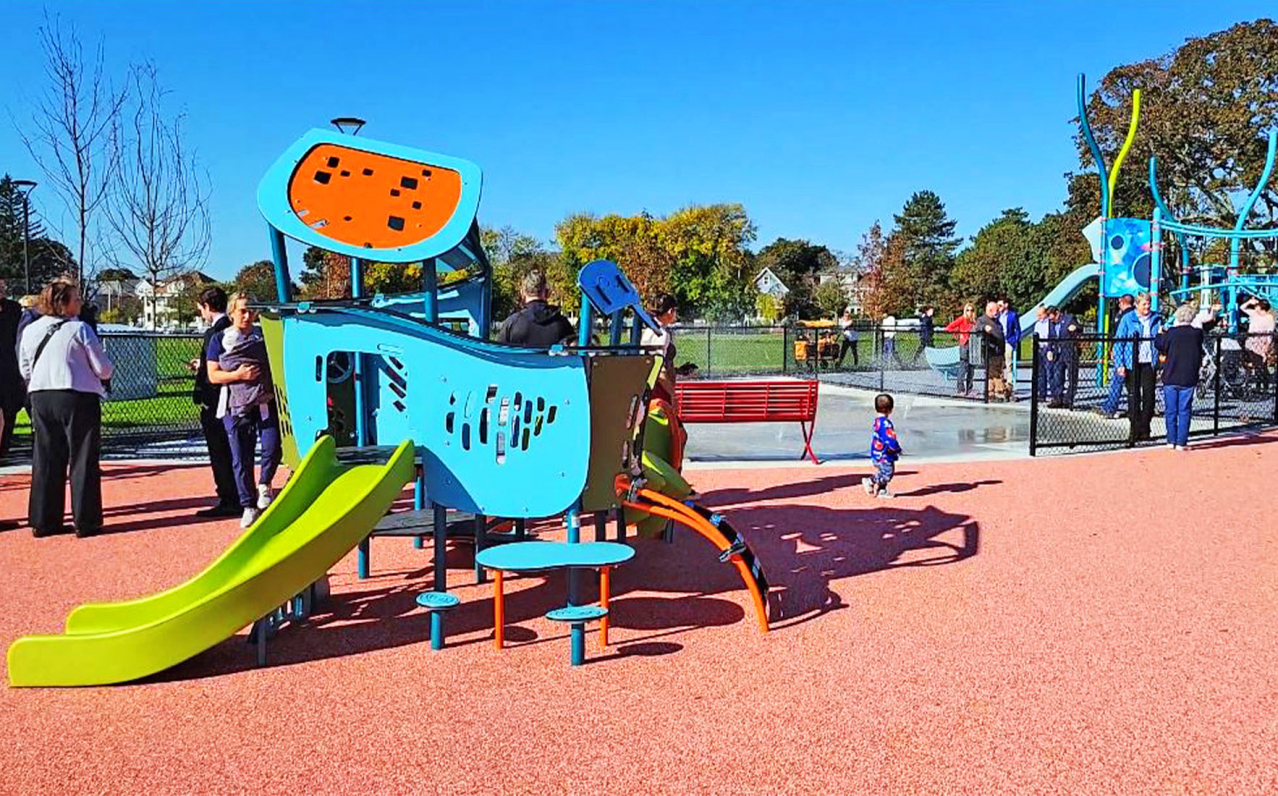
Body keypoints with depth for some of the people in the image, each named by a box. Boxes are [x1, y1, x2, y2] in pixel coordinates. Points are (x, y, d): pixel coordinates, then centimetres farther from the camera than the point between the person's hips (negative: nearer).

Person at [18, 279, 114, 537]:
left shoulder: (30, 331, 8)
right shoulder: (80, 329, -9)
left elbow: (25, 370, 14)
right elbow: (104, 370, -8)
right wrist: (106, 370, 14)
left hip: (40, 399, 6)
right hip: (78, 399, -5)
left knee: (45, 461, 11)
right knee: (83, 461, 1)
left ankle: (43, 521, 16)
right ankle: (85, 522, 3)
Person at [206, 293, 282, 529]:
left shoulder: (264, 336, 12)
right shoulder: (220, 340, 7)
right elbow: (213, 376, 3)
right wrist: (237, 375, -13)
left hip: (265, 401, 1)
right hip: (236, 405, -1)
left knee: (272, 447, -15)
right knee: (241, 460, 3)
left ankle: (264, 484, 14)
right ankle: (248, 506, 15)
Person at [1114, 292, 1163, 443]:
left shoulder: (1156, 319, 9)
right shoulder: (1128, 319, 1)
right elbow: (1119, 341, -1)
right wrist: (1120, 364, -7)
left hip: (1149, 364, 2)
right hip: (1132, 364, -2)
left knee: (1149, 396, 1)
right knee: (1133, 396, 2)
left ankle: (1144, 429, 10)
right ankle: (1134, 429, 8)